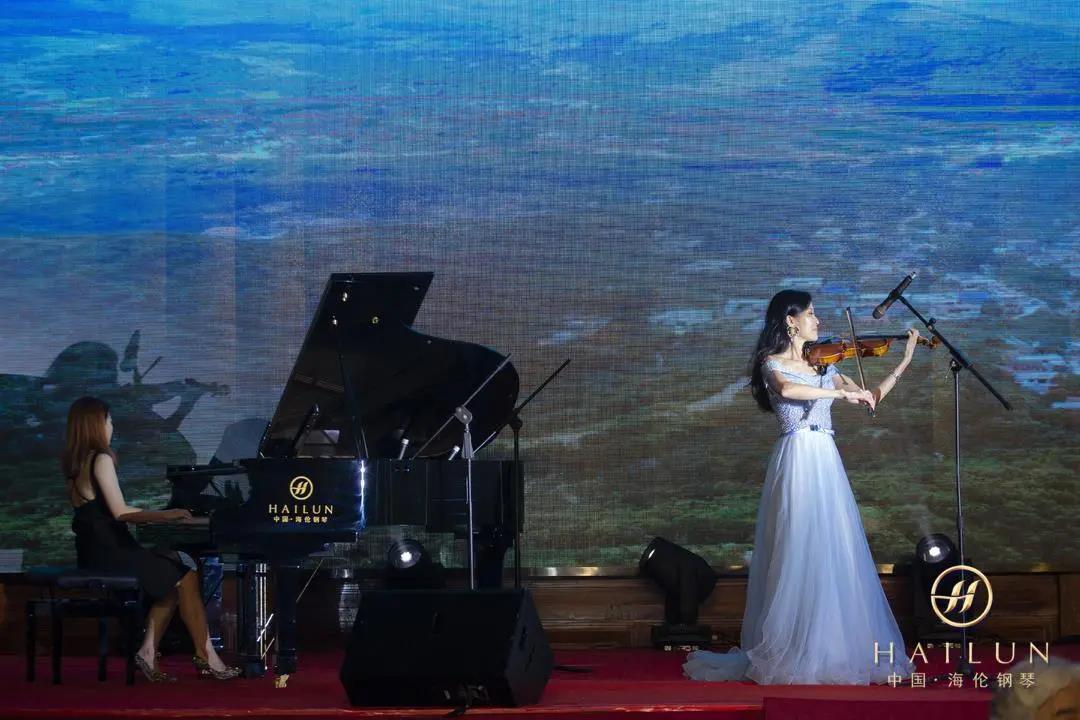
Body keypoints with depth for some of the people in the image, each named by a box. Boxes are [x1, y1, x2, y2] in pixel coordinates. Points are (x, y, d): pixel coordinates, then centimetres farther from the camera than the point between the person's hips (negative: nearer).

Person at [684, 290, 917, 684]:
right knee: (798, 558, -9)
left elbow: (871, 398, 17)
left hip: (825, 465, 6)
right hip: (796, 463, -6)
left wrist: (904, 363, 11)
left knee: (835, 559, 2)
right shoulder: (773, 364, 0)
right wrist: (842, 392, -23)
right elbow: (787, 390, -24)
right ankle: (791, 652, -6)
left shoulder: (823, 365, 18)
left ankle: (833, 650, 5)